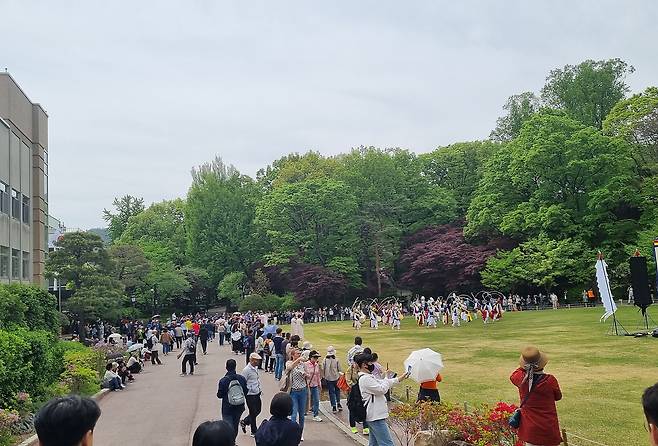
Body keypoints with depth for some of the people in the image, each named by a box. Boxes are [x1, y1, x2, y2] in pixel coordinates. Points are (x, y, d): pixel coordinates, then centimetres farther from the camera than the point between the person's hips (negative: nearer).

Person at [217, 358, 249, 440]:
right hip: (239, 408, 4)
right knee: (235, 427, 22)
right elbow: (246, 392, 0)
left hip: (227, 409, -4)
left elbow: (219, 395, -10)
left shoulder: (223, 381, -18)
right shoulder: (242, 378, -9)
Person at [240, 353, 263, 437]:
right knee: (253, 413, 5)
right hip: (250, 395, -8)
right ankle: (254, 432, 21)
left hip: (257, 394, 8)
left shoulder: (255, 368, 7)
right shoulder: (246, 370, -20)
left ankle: (244, 422, 36)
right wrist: (251, 389, -17)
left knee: (258, 410, 17)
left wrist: (259, 389, 13)